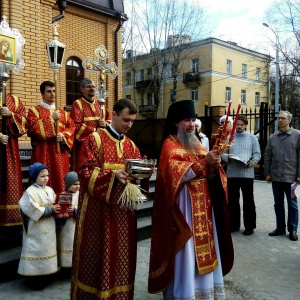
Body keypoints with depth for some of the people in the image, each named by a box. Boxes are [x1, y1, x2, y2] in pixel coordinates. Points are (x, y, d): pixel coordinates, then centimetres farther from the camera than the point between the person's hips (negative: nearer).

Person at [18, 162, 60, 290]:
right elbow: (33, 210, -22)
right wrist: (50, 210, -21)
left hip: (48, 228, 7)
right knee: (36, 250, 0)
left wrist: (58, 210, -12)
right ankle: (34, 280, 13)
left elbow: (54, 204, 10)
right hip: (37, 229, -7)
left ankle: (44, 276, 28)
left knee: (46, 249, 15)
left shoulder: (50, 190, 8)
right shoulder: (30, 192, -14)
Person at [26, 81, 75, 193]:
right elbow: (33, 128, -12)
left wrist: (63, 135, -11)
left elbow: (72, 126, 9)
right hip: (43, 152, -4)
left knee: (60, 180, 6)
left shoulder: (62, 111, 17)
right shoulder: (34, 111, 3)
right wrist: (51, 118, -12)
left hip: (60, 152, 4)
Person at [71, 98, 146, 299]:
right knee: (96, 255, 4)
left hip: (123, 210, 5)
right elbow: (86, 172, -13)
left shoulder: (131, 146, 12)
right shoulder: (94, 139, -5)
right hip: (98, 208, -5)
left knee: (121, 255, 11)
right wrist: (113, 175, -25)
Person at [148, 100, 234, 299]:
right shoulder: (170, 144, -6)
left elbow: (210, 176, 10)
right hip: (182, 205, -7)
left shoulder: (197, 144, 15)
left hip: (202, 204, 7)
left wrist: (213, 167, -12)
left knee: (203, 247, 12)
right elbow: (176, 173, -21)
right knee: (185, 253, -2)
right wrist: (204, 163, -23)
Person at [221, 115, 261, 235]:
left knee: (248, 201, 3)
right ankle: (234, 224, 22)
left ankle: (249, 226, 12)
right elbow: (223, 153, 6)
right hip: (232, 173, 2)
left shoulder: (252, 138, 6)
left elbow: (257, 154, 0)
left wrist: (250, 162, -18)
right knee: (232, 200, 10)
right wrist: (227, 156, -16)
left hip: (247, 173, -2)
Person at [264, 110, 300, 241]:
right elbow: (267, 156, 10)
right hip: (275, 177, 4)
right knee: (278, 203, 12)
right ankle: (280, 227, 24)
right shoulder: (273, 137, 8)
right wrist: (267, 173, 5)